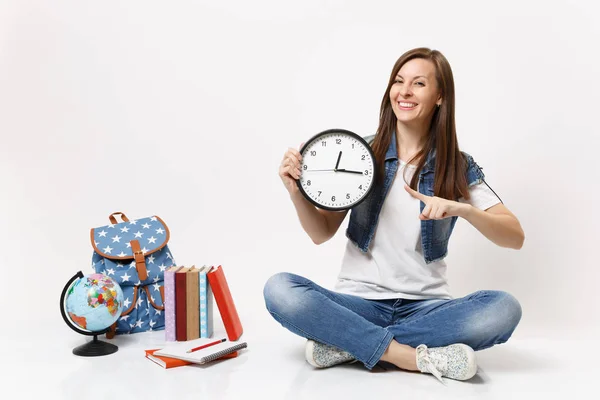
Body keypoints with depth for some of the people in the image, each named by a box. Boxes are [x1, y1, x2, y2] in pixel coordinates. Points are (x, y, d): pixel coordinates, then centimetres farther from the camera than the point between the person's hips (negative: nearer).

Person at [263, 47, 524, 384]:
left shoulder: (458, 167, 1)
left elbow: (516, 237, -5)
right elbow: (321, 234, 4)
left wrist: (463, 209, -24)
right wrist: (296, 192, -16)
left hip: (427, 306, 1)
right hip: (360, 302, 0)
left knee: (505, 309, -28)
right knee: (279, 290, -27)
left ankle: (350, 345, -20)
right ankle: (417, 356, -24)